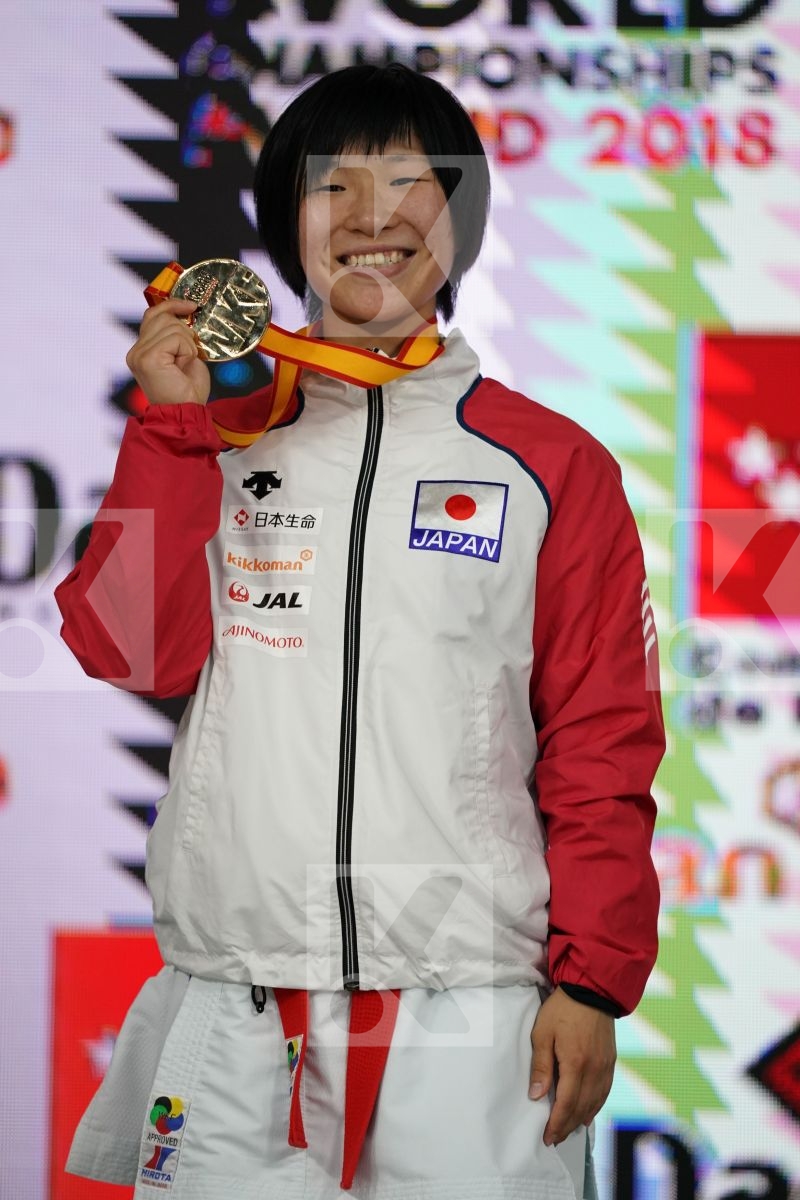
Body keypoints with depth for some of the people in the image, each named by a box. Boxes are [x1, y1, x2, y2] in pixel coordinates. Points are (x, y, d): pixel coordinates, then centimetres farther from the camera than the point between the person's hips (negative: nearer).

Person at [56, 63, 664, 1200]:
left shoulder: (555, 464, 6)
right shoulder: (217, 443, 11)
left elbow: (602, 743, 3)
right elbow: (132, 651, -2)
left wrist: (591, 979, -4)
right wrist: (174, 423, -7)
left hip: (471, 1012, -1)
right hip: (234, 1017, 1)